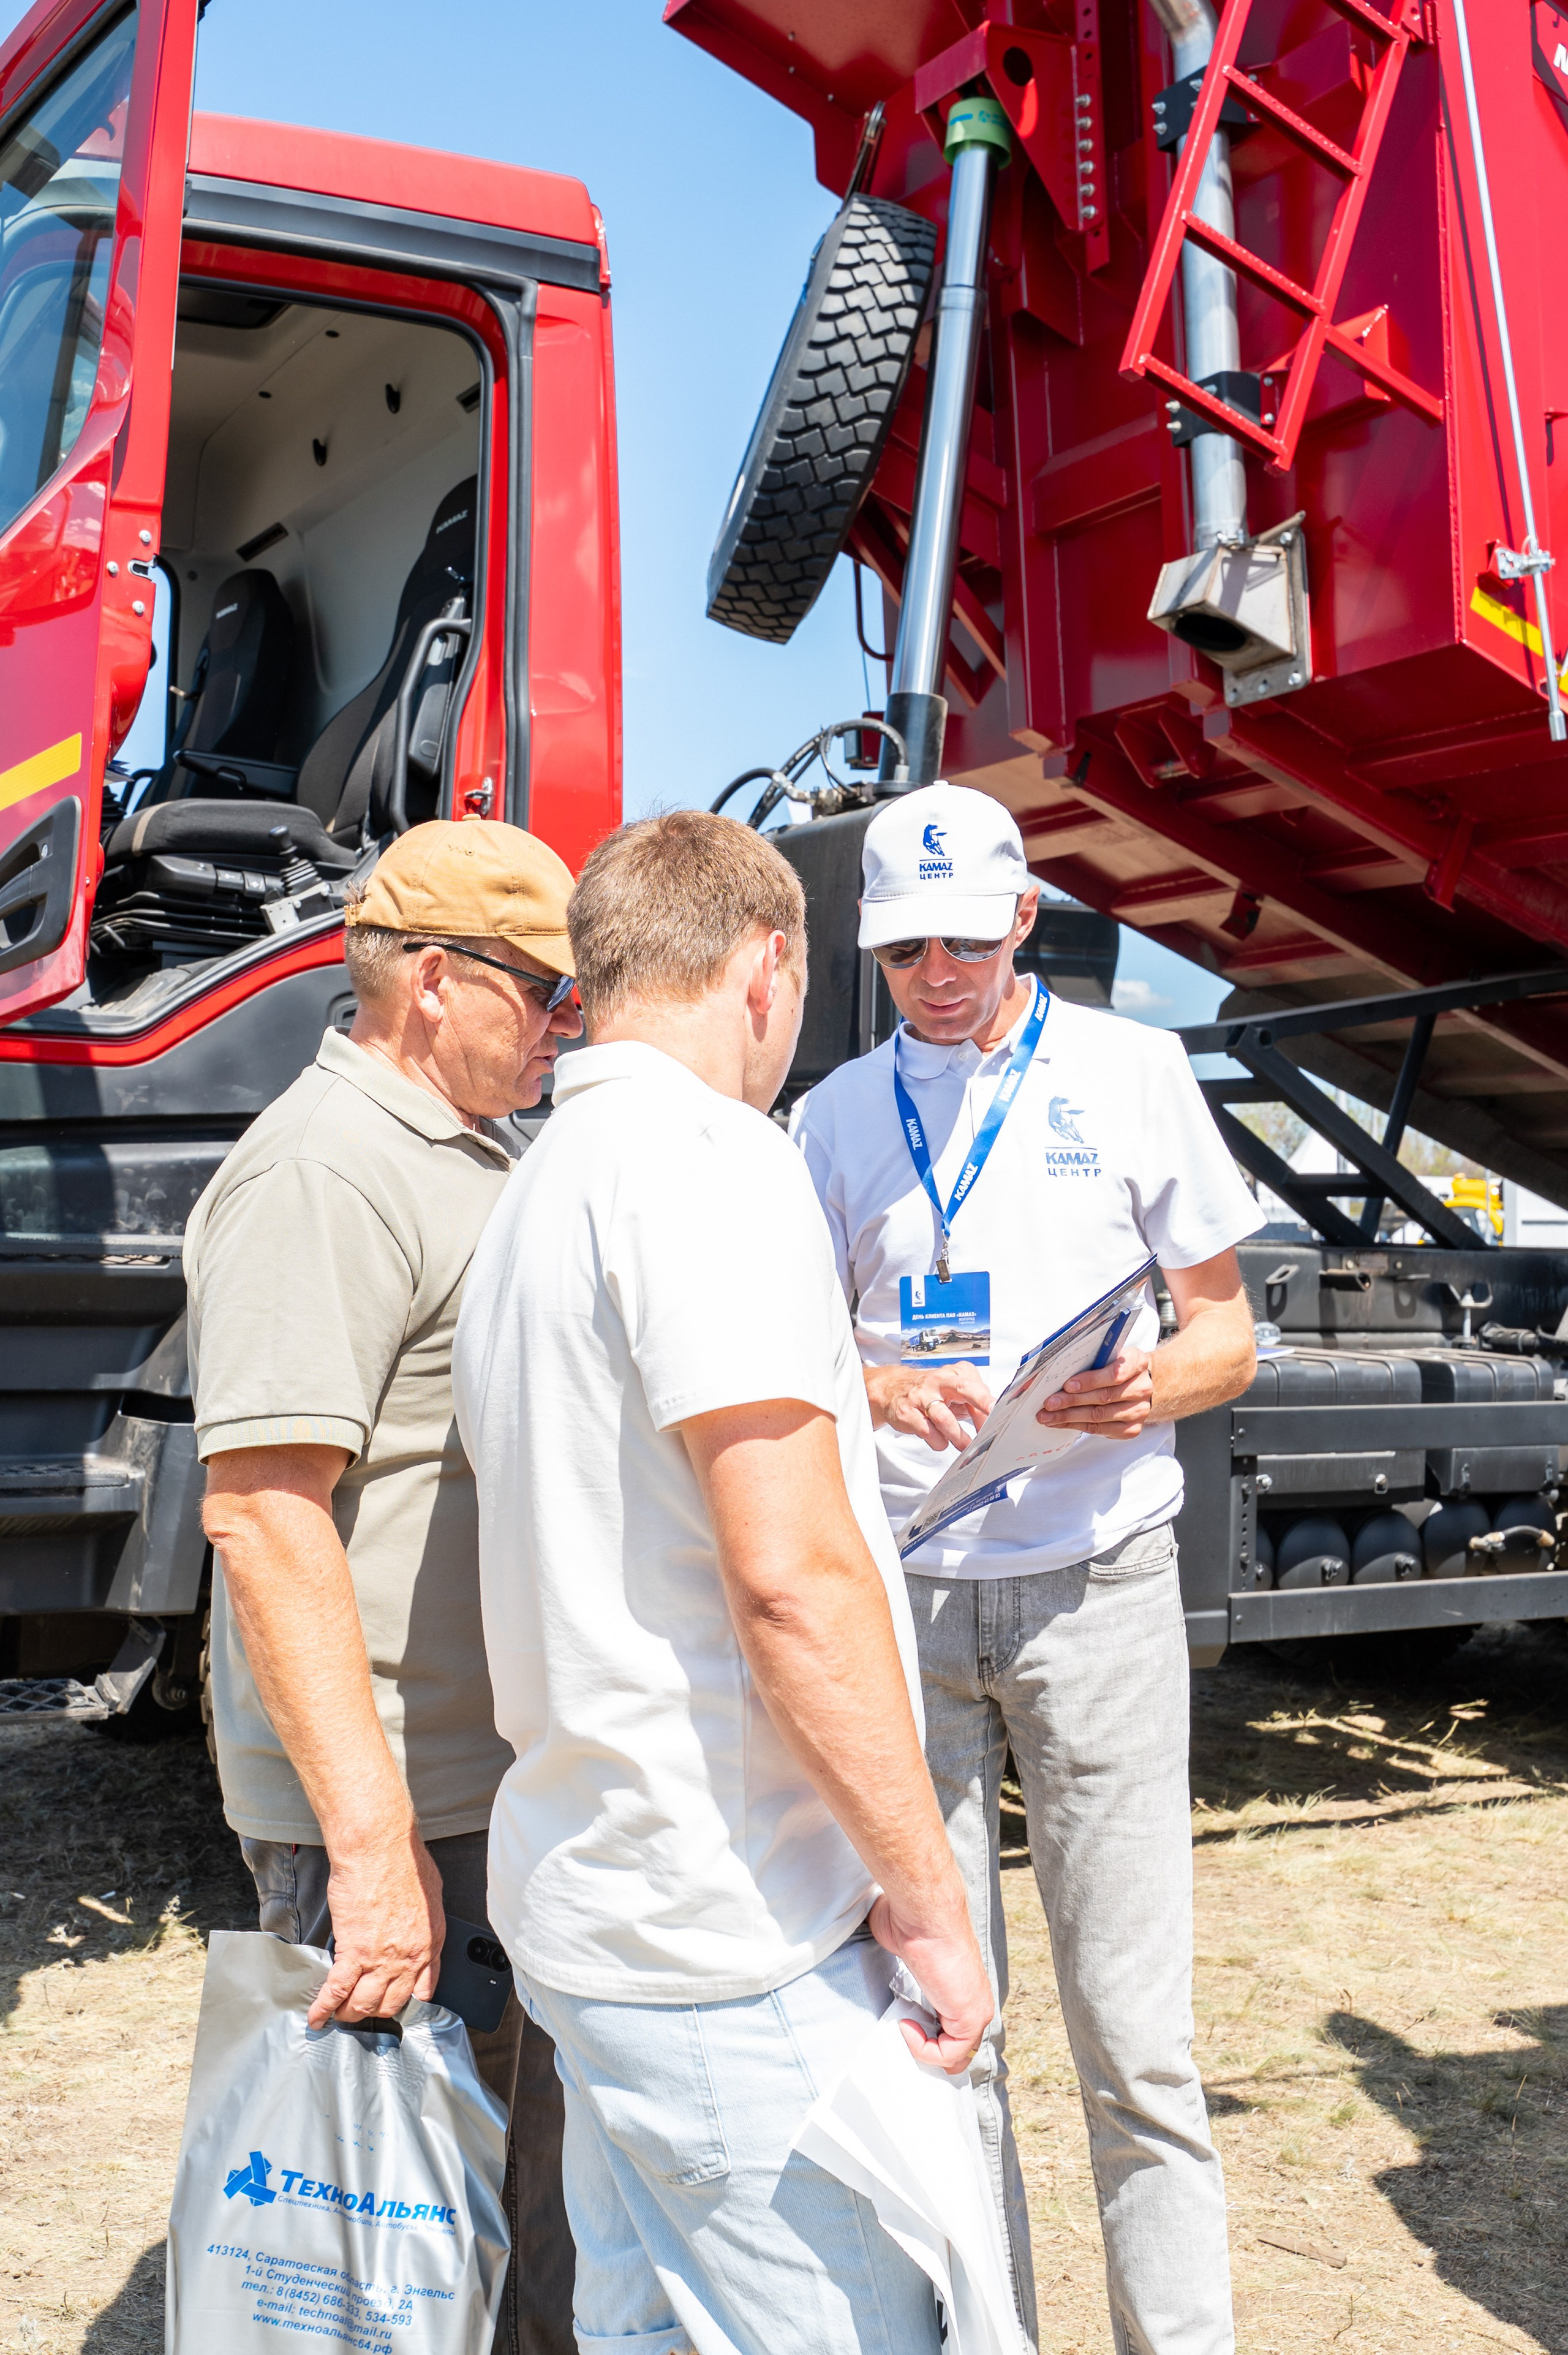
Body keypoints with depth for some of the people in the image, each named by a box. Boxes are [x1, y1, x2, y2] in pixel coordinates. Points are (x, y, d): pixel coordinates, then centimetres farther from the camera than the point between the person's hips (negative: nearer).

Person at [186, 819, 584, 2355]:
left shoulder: (474, 1153, 14)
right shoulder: (320, 1174, -19)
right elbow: (263, 1512, -26)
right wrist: (372, 1843, -28)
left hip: (520, 1772, 10)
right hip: (402, 1807, -10)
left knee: (540, 2163, 22)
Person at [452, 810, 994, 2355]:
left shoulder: (531, 1197, 15)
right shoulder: (710, 1157, -15)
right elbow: (791, 1579, -22)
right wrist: (927, 1896, -15)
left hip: (585, 1902, 10)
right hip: (731, 1942, -10)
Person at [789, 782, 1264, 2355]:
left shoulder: (1129, 1071, 3)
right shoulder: (837, 1116, 9)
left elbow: (1227, 1328, 5)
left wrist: (1157, 1386, -17)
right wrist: (886, 1392, -14)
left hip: (1093, 1582, -2)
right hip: (901, 1592, 2)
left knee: (1133, 2028, -1)